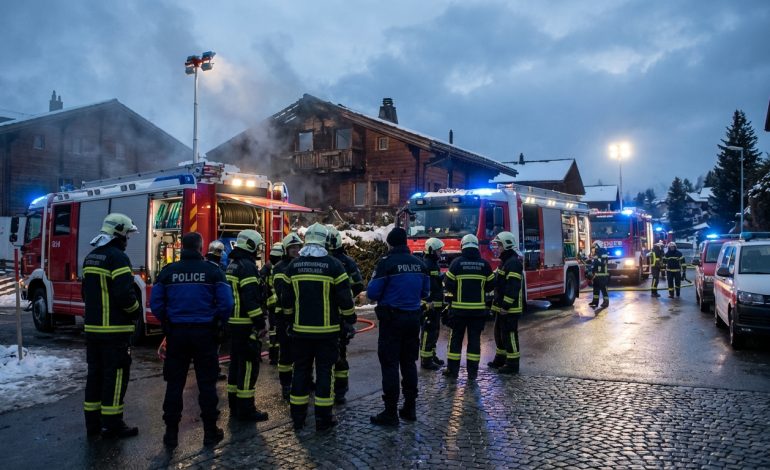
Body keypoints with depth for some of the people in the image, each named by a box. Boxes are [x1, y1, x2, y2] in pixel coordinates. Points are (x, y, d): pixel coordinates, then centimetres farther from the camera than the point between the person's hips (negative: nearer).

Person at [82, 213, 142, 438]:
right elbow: (125, 293, -23)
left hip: (92, 326, 9)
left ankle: (93, 422, 22)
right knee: (115, 375, -2)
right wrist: (136, 310, -6)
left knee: (95, 372, 14)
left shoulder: (90, 257, 13)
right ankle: (112, 424, 3)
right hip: (115, 329, -9)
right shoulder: (117, 257, -16)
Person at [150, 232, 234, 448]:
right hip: (205, 333, -1)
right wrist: (217, 322, 5)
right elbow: (226, 304, -11)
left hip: (176, 333, 2)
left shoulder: (168, 271, 0)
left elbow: (156, 304, -2)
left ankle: (171, 432, 16)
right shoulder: (213, 270, -7)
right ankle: (210, 431, 14)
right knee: (207, 383, 9)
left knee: (174, 384, 12)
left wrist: (168, 323, 13)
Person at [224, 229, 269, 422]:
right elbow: (251, 299, -23)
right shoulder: (247, 266, -16)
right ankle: (246, 409, 0)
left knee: (236, 363, 15)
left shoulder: (232, 265, 16)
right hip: (246, 325, -10)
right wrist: (260, 323, -20)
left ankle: (235, 405, 23)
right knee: (248, 365, -4)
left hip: (233, 322, 10)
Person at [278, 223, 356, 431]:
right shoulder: (333, 265, -10)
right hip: (327, 330, -3)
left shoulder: (293, 266, 2)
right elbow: (344, 298, -10)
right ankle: (323, 418, 9)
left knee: (301, 370, 12)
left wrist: (291, 319, 22)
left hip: (301, 329, 3)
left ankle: (298, 416, 18)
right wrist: (350, 318, 6)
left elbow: (286, 299, 8)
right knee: (324, 370, 5)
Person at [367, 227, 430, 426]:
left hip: (392, 318, -6)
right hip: (413, 318, 6)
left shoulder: (386, 262, -14)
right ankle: (410, 408, 21)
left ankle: (390, 413, 1)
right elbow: (425, 292, 12)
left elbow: (373, 293, -14)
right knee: (409, 362, 15)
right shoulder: (419, 264, 5)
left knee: (390, 364, -1)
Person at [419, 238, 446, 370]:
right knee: (428, 332, -7)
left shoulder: (434, 264, 17)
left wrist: (440, 303, 25)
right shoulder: (425, 265, -16)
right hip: (429, 305, -10)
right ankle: (425, 360, -3)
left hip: (436, 304, 10)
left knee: (434, 331, 17)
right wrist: (428, 302, -26)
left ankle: (431, 355, 27)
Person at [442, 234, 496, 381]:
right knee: (474, 339, 8)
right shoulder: (484, 264, -1)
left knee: (456, 338, 8)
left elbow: (448, 284, -5)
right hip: (478, 308, 2)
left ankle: (452, 370, 12)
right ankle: (472, 372, 11)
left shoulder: (457, 262, -7)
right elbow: (491, 285, 5)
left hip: (459, 308, -1)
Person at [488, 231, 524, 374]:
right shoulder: (506, 261, 17)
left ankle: (513, 364, 1)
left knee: (509, 335, -5)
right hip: (502, 306, 11)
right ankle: (500, 358, 30)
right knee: (499, 333, 18)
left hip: (510, 308, -11)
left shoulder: (513, 262, -17)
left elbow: (513, 287, -24)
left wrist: (506, 305, -25)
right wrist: (498, 304, 21)